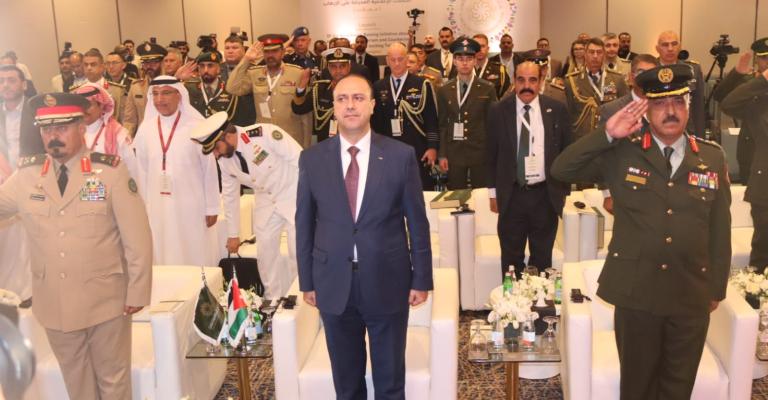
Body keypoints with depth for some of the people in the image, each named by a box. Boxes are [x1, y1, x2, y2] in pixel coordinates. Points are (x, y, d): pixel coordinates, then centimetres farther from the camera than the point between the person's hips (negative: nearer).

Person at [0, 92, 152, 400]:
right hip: (53, 304, 3)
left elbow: (136, 237, -10)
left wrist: (138, 292, -8)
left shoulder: (110, 172, -11)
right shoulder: (26, 175, -2)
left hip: (106, 302, -3)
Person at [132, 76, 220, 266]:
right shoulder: (145, 129, 2)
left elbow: (209, 168, -3)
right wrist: (142, 207, 9)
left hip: (192, 206, -3)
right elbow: (141, 171, 9)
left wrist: (212, 207, -1)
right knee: (163, 257, 10)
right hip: (158, 207, 3)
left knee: (195, 258, 5)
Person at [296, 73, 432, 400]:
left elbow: (417, 222, -2)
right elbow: (304, 223, 3)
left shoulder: (401, 155, -5)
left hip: (388, 282, -1)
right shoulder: (311, 159, -2)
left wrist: (421, 279, -1)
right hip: (333, 284, 1)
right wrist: (307, 281, 4)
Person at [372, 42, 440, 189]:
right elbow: (375, 120, 12)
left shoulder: (422, 84, 1)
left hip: (418, 152, -2)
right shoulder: (378, 88, 10)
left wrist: (432, 147, -7)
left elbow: (432, 119, -1)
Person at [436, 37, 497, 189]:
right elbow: (442, 124, 7)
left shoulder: (488, 89, 0)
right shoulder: (444, 90, 5)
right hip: (454, 153, 1)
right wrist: (442, 155, 2)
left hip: (481, 153, -1)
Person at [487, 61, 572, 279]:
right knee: (511, 257, 9)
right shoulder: (498, 111, 0)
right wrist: (493, 192, 4)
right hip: (511, 195, 0)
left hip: (546, 195, 1)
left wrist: (563, 189, 6)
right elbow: (492, 154, 5)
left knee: (542, 257, 11)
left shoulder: (556, 109, 0)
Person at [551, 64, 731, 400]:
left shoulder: (713, 158, 3)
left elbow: (720, 229, 6)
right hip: (635, 292, -2)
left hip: (692, 296, 2)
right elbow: (561, 170, -10)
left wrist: (717, 288, 7)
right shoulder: (622, 153, -4)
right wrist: (606, 134, -19)